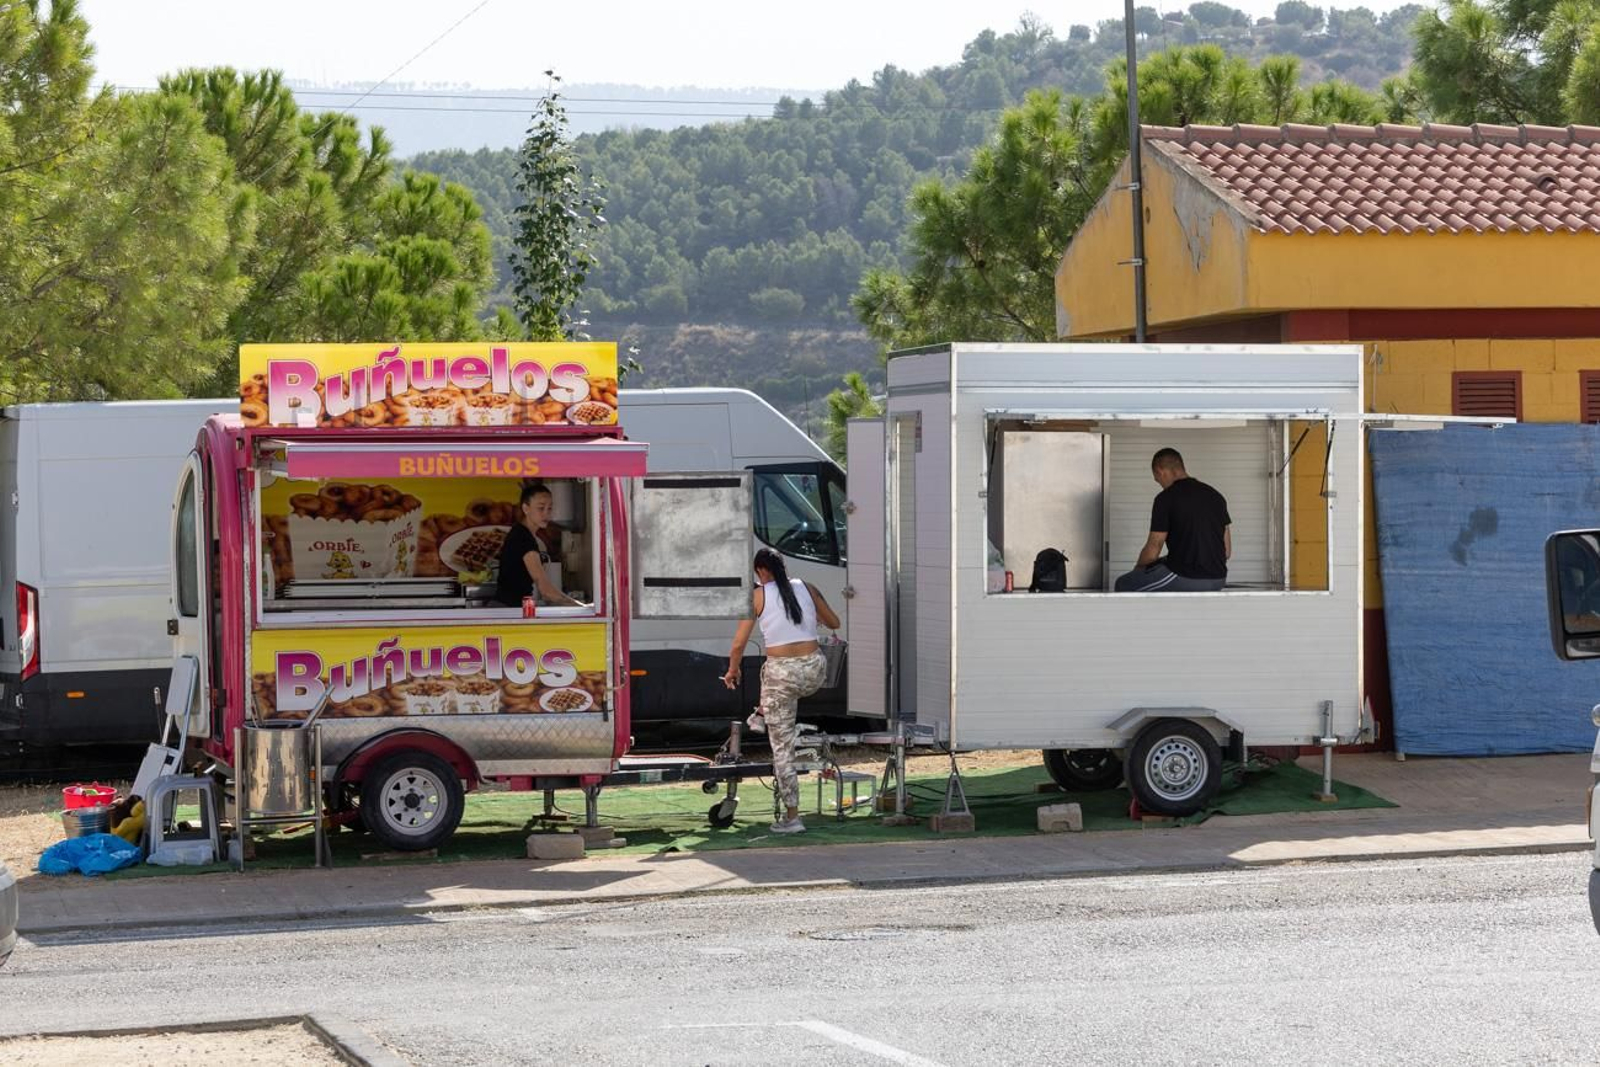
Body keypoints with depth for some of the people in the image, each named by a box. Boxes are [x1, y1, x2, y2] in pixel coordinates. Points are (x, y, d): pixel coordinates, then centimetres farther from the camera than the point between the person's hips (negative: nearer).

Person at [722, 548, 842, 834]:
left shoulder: (759, 596, -4)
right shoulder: (806, 588, 6)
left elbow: (739, 643, -3)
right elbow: (834, 623, 17)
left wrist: (732, 671, 15)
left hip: (783, 674, -4)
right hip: (814, 671, 4)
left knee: (782, 748, 6)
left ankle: (792, 817, 6)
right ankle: (762, 717, 50)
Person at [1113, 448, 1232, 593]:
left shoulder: (1166, 498, -8)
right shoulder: (1214, 495, 12)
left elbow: (1152, 552, -5)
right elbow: (1227, 551, 14)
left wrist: (1138, 568, 17)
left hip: (1185, 579, -7)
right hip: (1217, 580, 7)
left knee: (1125, 586, 16)